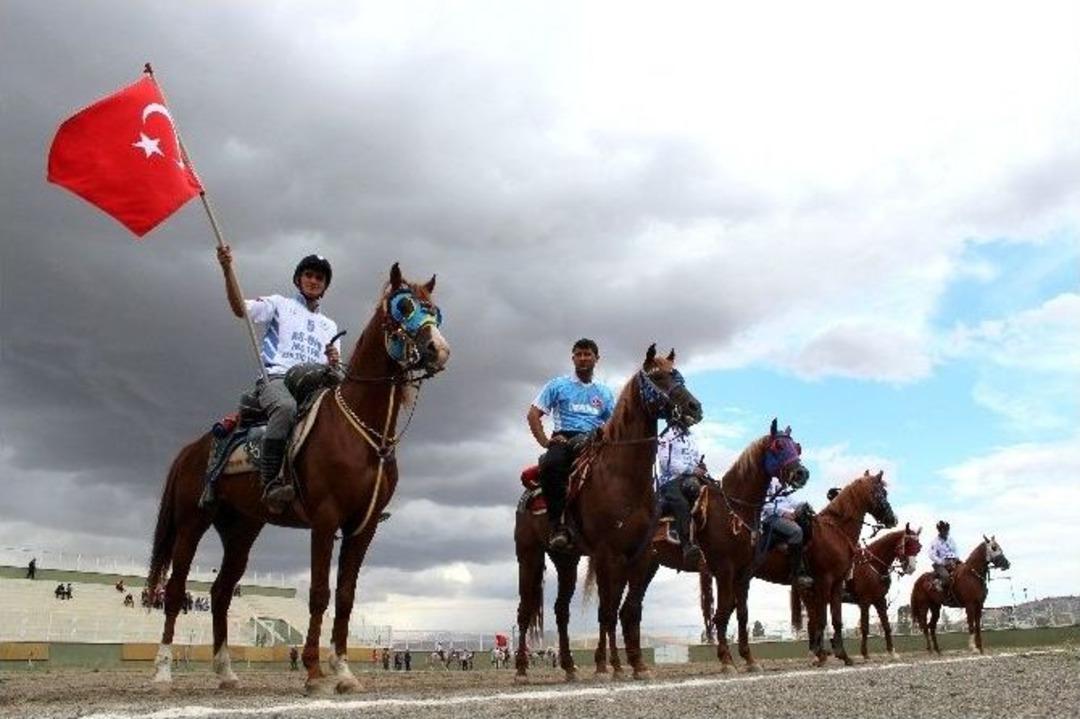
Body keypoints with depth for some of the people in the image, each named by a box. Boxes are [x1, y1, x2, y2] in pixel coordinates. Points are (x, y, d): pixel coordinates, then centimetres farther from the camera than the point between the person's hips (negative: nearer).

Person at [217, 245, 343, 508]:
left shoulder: (330, 326, 32)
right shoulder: (280, 304, 20)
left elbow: (335, 369, 24)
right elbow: (240, 309, 1)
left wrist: (335, 361, -1)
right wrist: (227, 270, -13)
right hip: (276, 377, -4)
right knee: (286, 407, -39)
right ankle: (271, 483, -40)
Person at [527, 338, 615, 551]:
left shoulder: (604, 393, 22)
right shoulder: (558, 385, 14)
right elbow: (533, 415, 8)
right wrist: (546, 442, -5)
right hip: (564, 440, -2)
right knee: (551, 464, -38)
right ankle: (559, 526, -36)